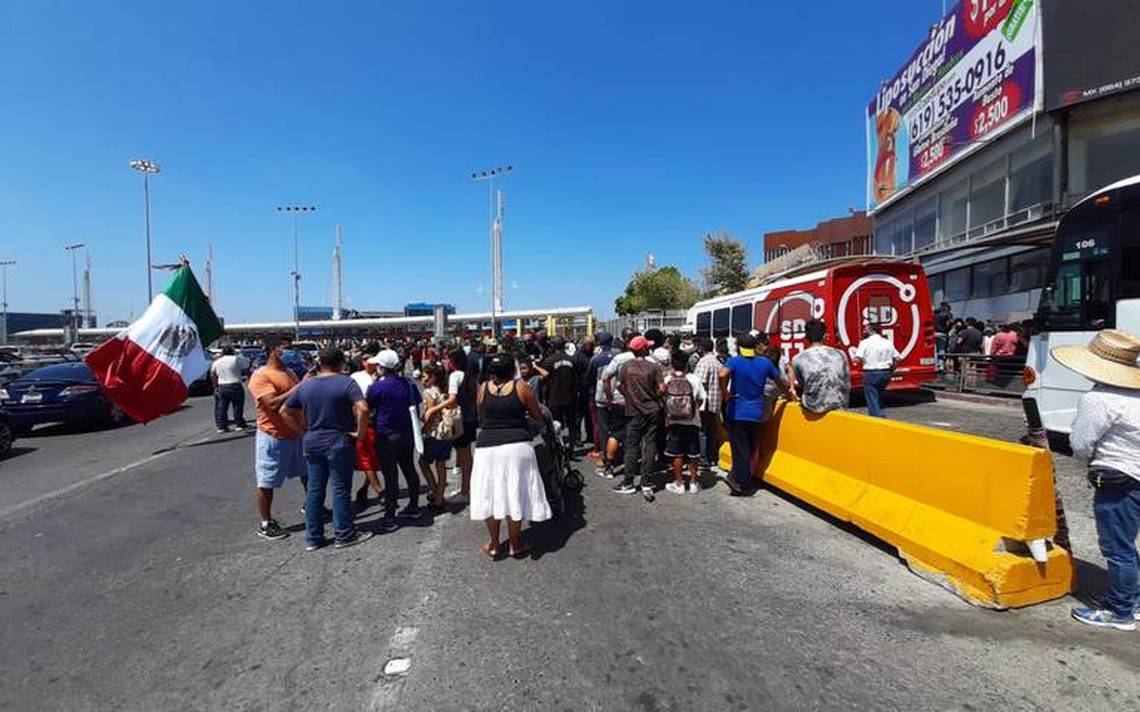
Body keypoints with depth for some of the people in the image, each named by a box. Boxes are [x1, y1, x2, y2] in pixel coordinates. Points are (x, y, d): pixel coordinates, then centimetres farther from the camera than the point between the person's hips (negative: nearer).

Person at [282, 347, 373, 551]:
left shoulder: (306, 385, 5)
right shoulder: (346, 382, -11)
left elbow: (286, 412, 11)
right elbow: (362, 409, -25)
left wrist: (304, 431, 13)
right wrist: (360, 432, -13)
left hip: (312, 442, 5)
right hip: (339, 442, -5)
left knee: (314, 489, 12)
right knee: (341, 489, 5)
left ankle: (313, 538, 20)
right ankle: (344, 535, 15)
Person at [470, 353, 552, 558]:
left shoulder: (483, 388, 2)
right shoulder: (520, 386, -5)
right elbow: (538, 416, 3)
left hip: (487, 447, 2)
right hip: (517, 446, -2)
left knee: (491, 495, 12)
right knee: (515, 495, 8)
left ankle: (494, 545, 23)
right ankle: (515, 545, 20)